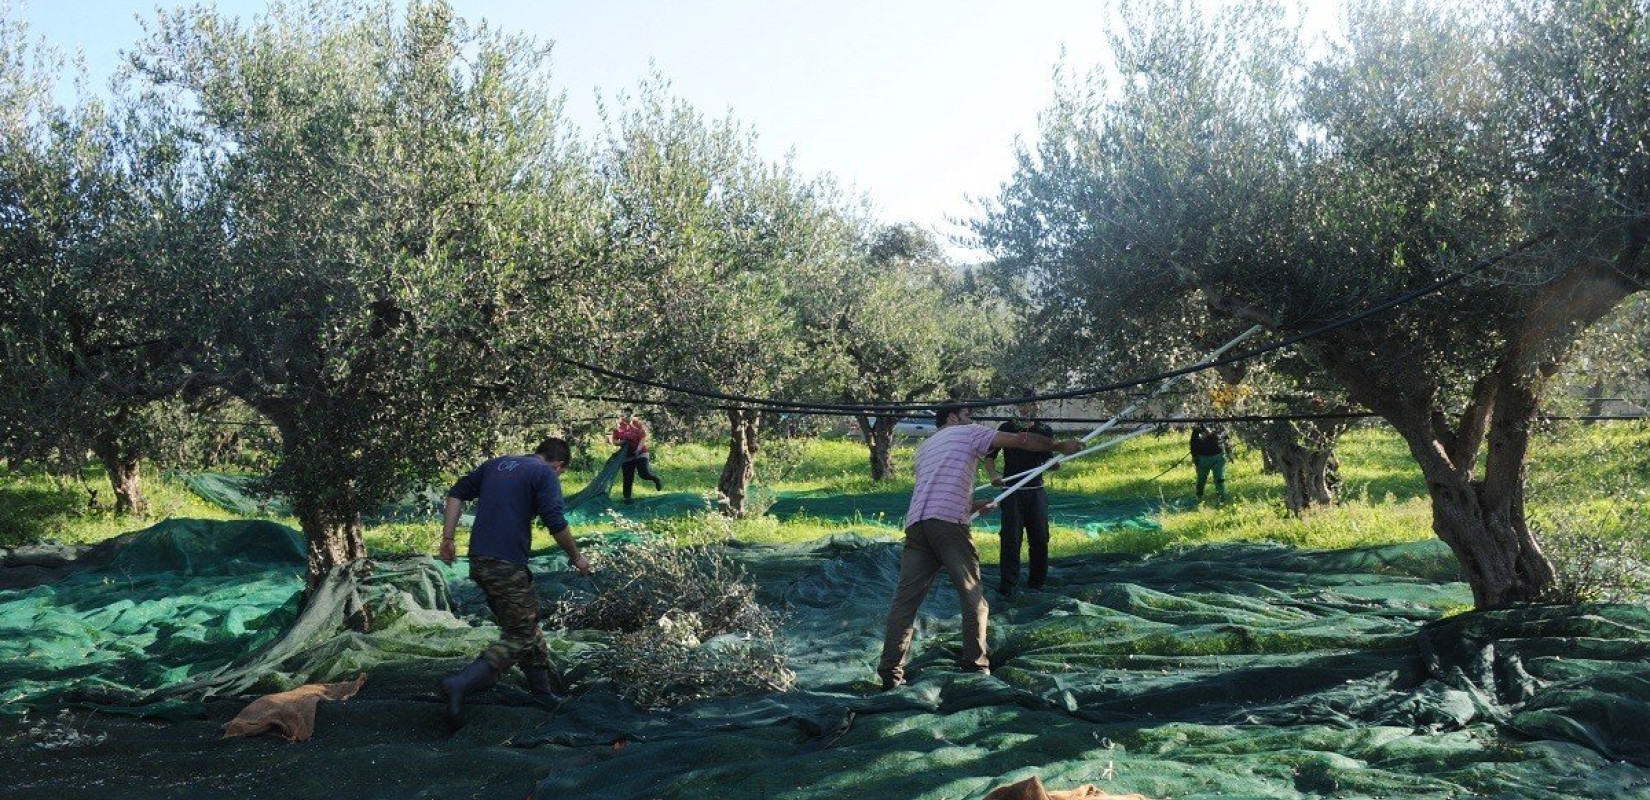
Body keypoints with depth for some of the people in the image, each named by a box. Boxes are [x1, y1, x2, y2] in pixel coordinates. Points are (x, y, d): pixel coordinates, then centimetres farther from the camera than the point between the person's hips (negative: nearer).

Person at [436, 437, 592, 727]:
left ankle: (543, 693, 28)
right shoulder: (545, 474, -4)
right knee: (519, 637, -1)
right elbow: (555, 523, -12)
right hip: (507, 566, -8)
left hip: (478, 561, 8)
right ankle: (461, 684, -17)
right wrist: (576, 556, 2)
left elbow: (457, 493, 15)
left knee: (527, 624, 20)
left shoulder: (496, 464, 18)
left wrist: (447, 537, 14)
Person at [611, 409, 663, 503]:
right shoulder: (618, 427, 0)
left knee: (643, 473, -16)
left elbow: (643, 438, -10)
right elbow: (614, 440, 7)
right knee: (628, 478, 3)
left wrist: (638, 450, -23)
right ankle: (627, 497, 13)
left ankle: (656, 479, 15)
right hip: (627, 455, 3)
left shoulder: (637, 424, -6)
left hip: (640, 453, -3)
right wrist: (620, 443, -15)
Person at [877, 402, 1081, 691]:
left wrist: (972, 506, 43)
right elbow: (1021, 440, 11)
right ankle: (976, 666, 8)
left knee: (905, 598, 0)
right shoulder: (968, 433, 16)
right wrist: (1061, 446, 22)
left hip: (916, 523, 6)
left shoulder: (925, 447, 33)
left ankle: (890, 673, -5)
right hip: (948, 524, -6)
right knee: (972, 596, 6)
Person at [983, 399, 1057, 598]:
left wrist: (1057, 462, -10)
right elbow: (989, 456, 4)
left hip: (1036, 491, 2)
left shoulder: (1045, 430, 8)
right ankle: (1007, 584, -3)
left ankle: (1036, 582, 17)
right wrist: (993, 475, -15)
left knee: (1040, 539, 3)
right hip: (1012, 491, -2)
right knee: (1011, 539, -7)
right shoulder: (1006, 428, 1)